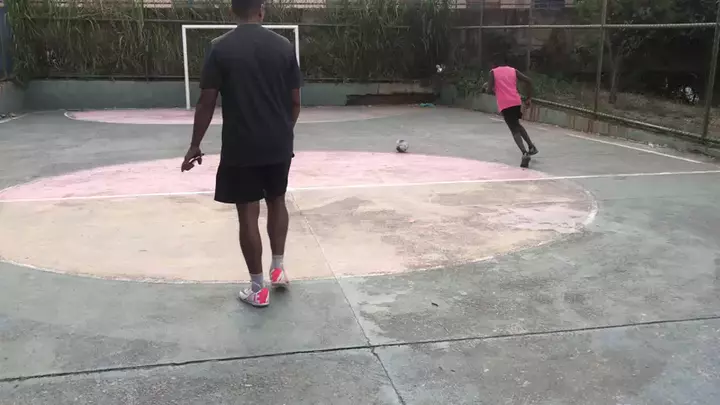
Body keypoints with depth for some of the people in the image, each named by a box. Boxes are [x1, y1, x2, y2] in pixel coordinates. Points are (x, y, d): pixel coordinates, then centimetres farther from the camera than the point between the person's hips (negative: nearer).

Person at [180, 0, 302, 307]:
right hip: (279, 145, 3)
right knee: (277, 201, 23)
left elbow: (206, 102, -6)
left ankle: (258, 288, 13)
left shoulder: (220, 48, -6)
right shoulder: (283, 46, 0)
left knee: (248, 214, 5)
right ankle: (278, 268, 27)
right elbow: (295, 102, 4)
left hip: (240, 147, -2)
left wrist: (195, 146, 3)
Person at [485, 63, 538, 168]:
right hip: (516, 102, 3)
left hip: (504, 104, -3)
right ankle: (531, 146, 15)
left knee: (514, 130, -2)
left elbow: (490, 90, -2)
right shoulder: (513, 70, 16)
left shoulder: (493, 72, 6)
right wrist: (529, 98, 12)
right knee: (517, 124, 27)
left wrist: (487, 86, 22)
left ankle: (525, 153, -21)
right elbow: (528, 81, 7)